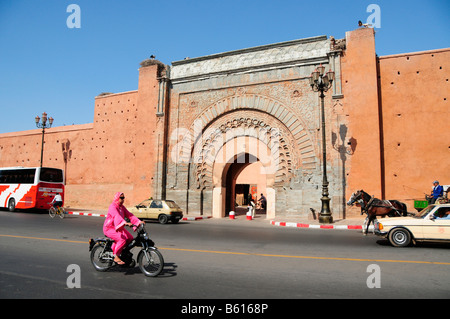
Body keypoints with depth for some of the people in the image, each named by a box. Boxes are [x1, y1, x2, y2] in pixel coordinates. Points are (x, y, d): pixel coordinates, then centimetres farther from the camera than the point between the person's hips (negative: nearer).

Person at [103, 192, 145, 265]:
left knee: (130, 238, -6)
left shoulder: (122, 207, 11)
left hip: (118, 228, 9)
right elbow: (117, 216, -35)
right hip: (109, 228, -8)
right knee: (122, 239, -28)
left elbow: (129, 215, 4)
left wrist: (139, 221, -10)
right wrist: (125, 223, -51)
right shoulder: (113, 207, -17)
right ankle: (116, 257, -14)